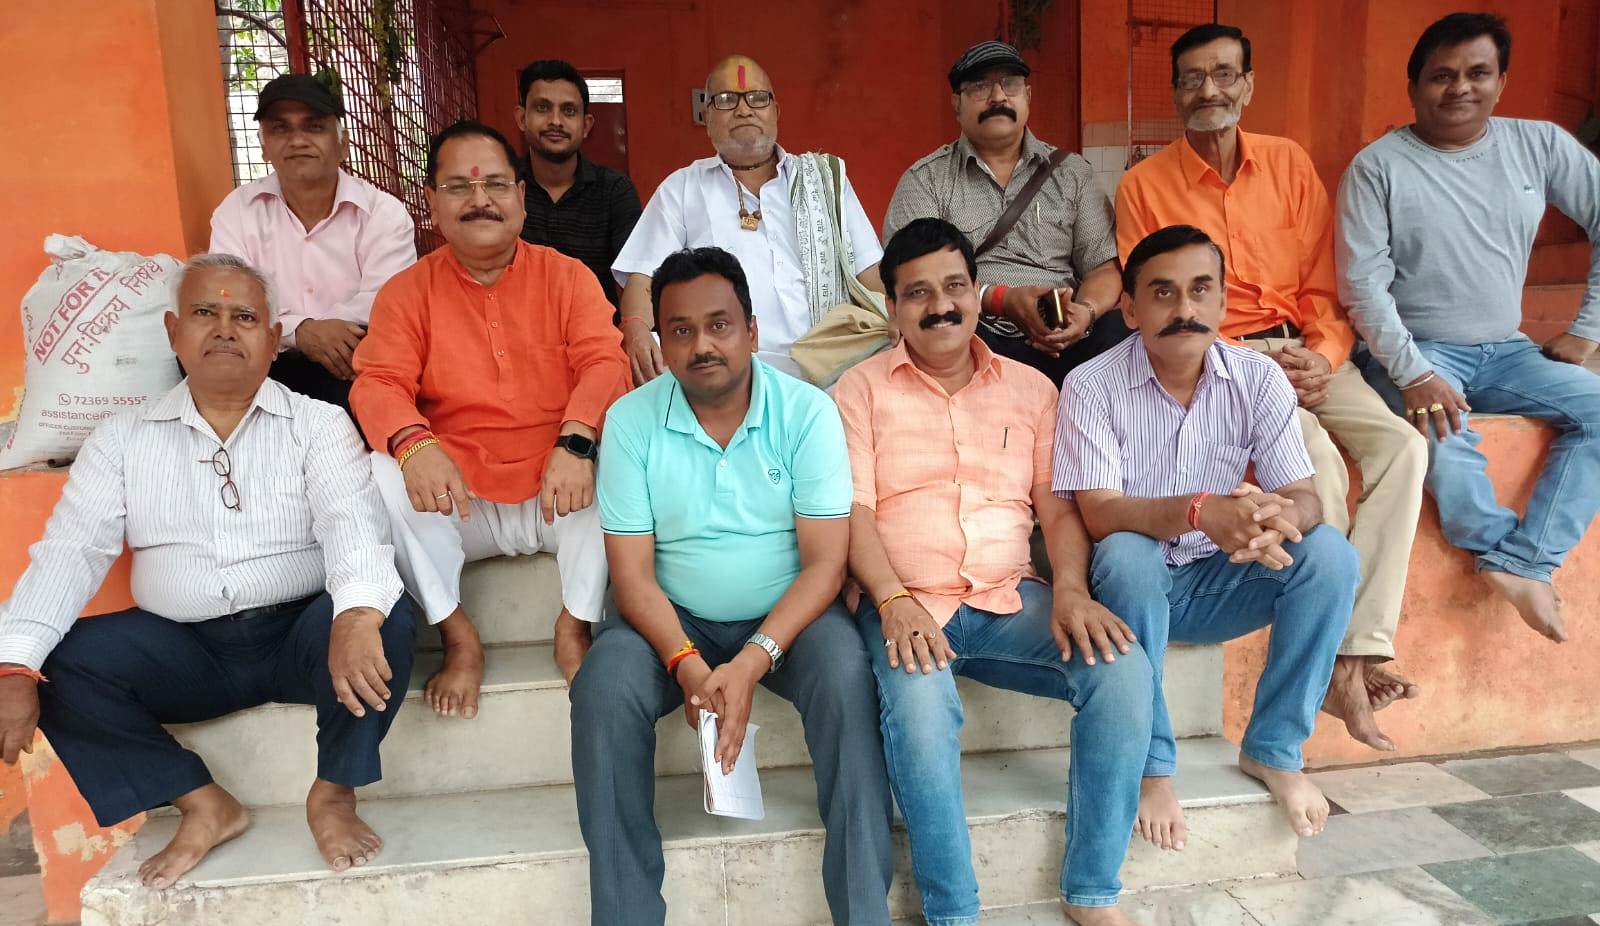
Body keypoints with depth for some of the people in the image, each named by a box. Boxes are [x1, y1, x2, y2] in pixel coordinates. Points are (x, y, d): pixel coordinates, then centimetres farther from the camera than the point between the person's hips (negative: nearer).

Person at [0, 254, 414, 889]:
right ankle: (204, 803, -5)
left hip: (301, 635, -2)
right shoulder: (122, 439, 8)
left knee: (384, 619, -31)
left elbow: (353, 525, -16)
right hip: (183, 650, 3)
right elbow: (70, 552, -1)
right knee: (59, 661, -18)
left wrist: (356, 615, -38)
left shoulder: (319, 424, 0)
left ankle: (333, 795, -8)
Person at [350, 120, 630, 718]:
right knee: (382, 474, -25)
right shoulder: (406, 292, 4)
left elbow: (604, 362, -11)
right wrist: (414, 444, -32)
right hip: (459, 506, 1)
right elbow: (379, 383, -8)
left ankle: (575, 626, -11)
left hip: (558, 497, 0)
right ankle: (458, 638, -9)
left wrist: (576, 442, -32)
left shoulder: (567, 276, 3)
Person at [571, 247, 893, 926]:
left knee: (846, 677, -30)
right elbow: (633, 574, -7)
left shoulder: (806, 411, -8)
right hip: (678, 621, 1)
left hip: (788, 617, -1)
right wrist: (687, 666, -24)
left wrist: (753, 661, -25)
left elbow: (825, 562, -12)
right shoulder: (631, 420, -5)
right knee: (603, 686, -26)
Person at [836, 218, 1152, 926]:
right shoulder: (862, 389, 6)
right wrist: (894, 601, -20)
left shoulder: (1030, 388, 15)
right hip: (906, 605, -3)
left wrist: (1071, 590, -10)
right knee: (917, 702, -34)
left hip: (1011, 600, 3)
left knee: (1123, 666, -22)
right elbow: (852, 511, -4)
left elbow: (1058, 507, 9)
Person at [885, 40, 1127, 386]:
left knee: (1121, 333, -30)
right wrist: (1003, 300, -16)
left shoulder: (1073, 173, 18)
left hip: (1060, 341, 2)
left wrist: (1086, 310, -12)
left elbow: (1104, 266, 12)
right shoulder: (925, 179, 9)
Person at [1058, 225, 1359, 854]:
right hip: (1133, 585, -3)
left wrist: (1274, 521, -36)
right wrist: (1200, 511, -42)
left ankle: (1274, 750, -5)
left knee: (1331, 555, -20)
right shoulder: (1093, 386, -15)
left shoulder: (1258, 378, -5)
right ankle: (1151, 766, -19)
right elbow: (1099, 513, -24)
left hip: (1217, 582, 4)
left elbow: (1303, 498, -9)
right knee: (1129, 556, -36)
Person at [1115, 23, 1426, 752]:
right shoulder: (1143, 185, 2)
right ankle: (1344, 661, -15)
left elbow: (1324, 282, 10)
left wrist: (1322, 356, -10)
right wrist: (1251, 363, -13)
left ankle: (1355, 650, -21)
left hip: (1306, 353, 4)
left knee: (1402, 446, -22)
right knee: (1318, 461, -29)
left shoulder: (1289, 164, 12)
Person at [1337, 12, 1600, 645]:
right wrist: (1414, 374, -22)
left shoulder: (1540, 146, 5)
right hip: (1415, 354, -5)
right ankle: (1525, 564, -12)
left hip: (1506, 351, 5)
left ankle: (1519, 562, -21)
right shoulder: (1378, 166, -6)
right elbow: (1363, 283, -12)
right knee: (1445, 440, -34)